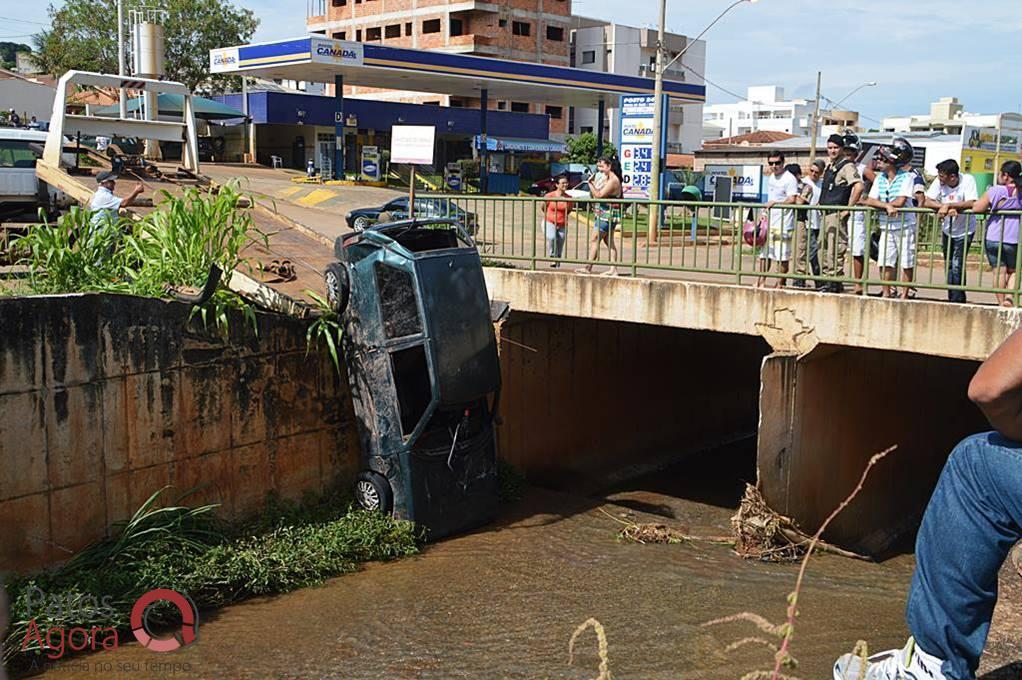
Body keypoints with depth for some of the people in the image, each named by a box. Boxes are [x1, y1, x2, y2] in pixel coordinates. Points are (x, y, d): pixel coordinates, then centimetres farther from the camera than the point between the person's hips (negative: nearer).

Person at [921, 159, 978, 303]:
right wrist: (949, 209, -32)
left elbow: (971, 204, -32)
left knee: (957, 266, -12)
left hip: (965, 231, -5)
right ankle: (954, 299, 26)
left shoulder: (968, 180, -22)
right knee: (948, 266, 13)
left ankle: (957, 300, 0)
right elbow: (927, 202, -21)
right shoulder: (938, 182, -14)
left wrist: (947, 205, -34)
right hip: (947, 230, 5)